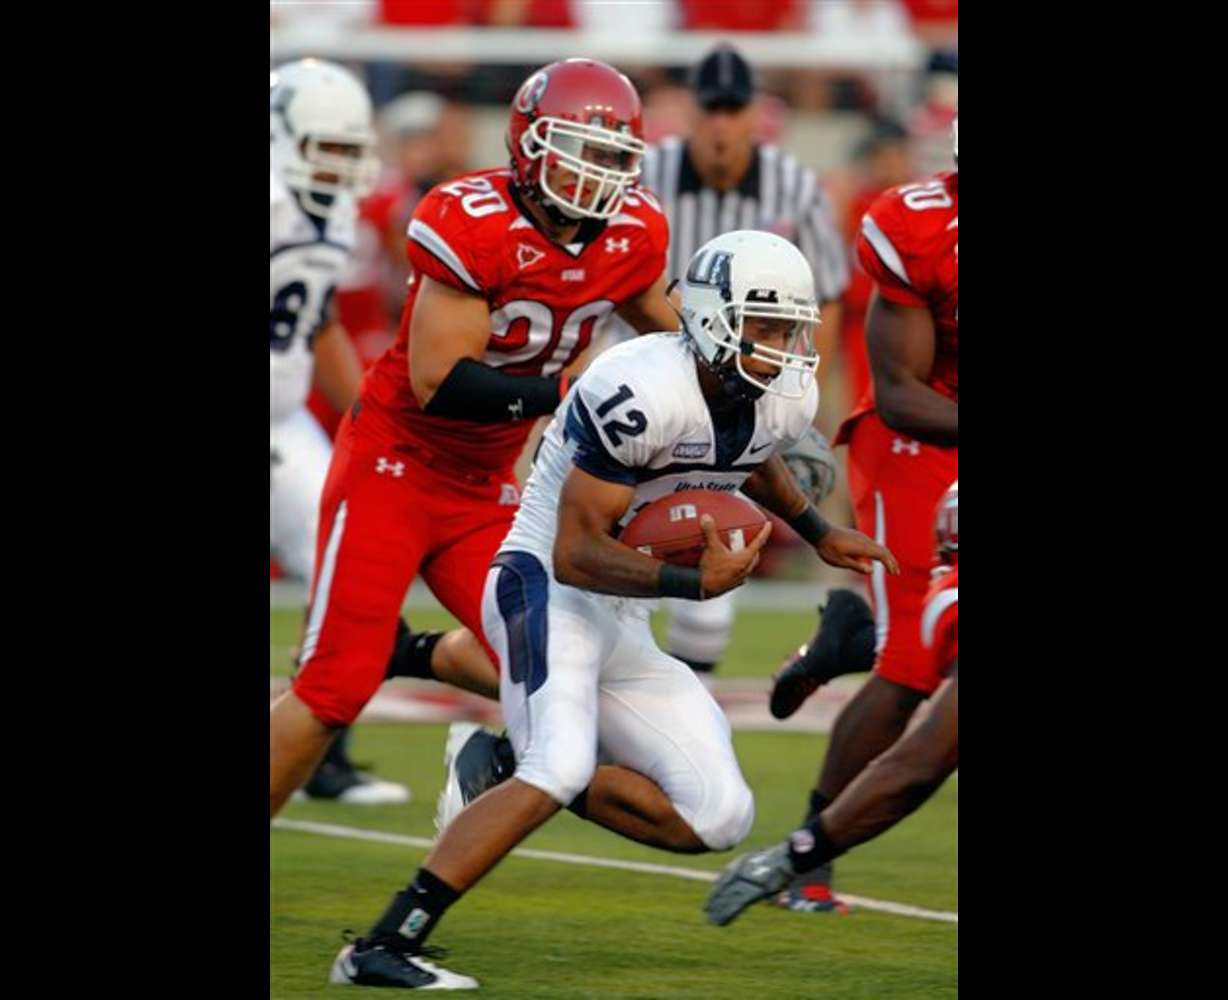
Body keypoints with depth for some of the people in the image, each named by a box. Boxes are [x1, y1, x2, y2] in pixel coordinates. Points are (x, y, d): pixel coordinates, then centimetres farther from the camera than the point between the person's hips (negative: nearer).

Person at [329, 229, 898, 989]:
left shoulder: (784, 403, 1)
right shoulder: (644, 394, -25)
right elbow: (576, 554, -24)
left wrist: (820, 535, 24)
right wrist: (696, 583, -32)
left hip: (624, 626, 9)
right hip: (549, 591, -9)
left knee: (717, 818, 1)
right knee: (562, 769, -32)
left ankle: (508, 774, 10)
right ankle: (382, 948, -32)